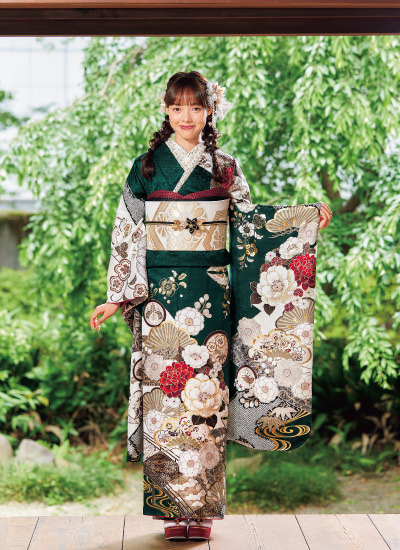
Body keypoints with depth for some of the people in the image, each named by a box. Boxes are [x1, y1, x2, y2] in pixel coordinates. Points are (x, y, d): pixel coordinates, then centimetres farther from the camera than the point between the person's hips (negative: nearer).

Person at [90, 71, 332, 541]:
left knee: (205, 394, 0)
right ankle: (172, 510, 9)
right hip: (160, 294, -1)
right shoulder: (146, 167, 5)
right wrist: (117, 297, -1)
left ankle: (202, 508, 11)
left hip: (211, 294, 1)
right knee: (164, 394, -2)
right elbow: (126, 235, 4)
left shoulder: (226, 168, 8)